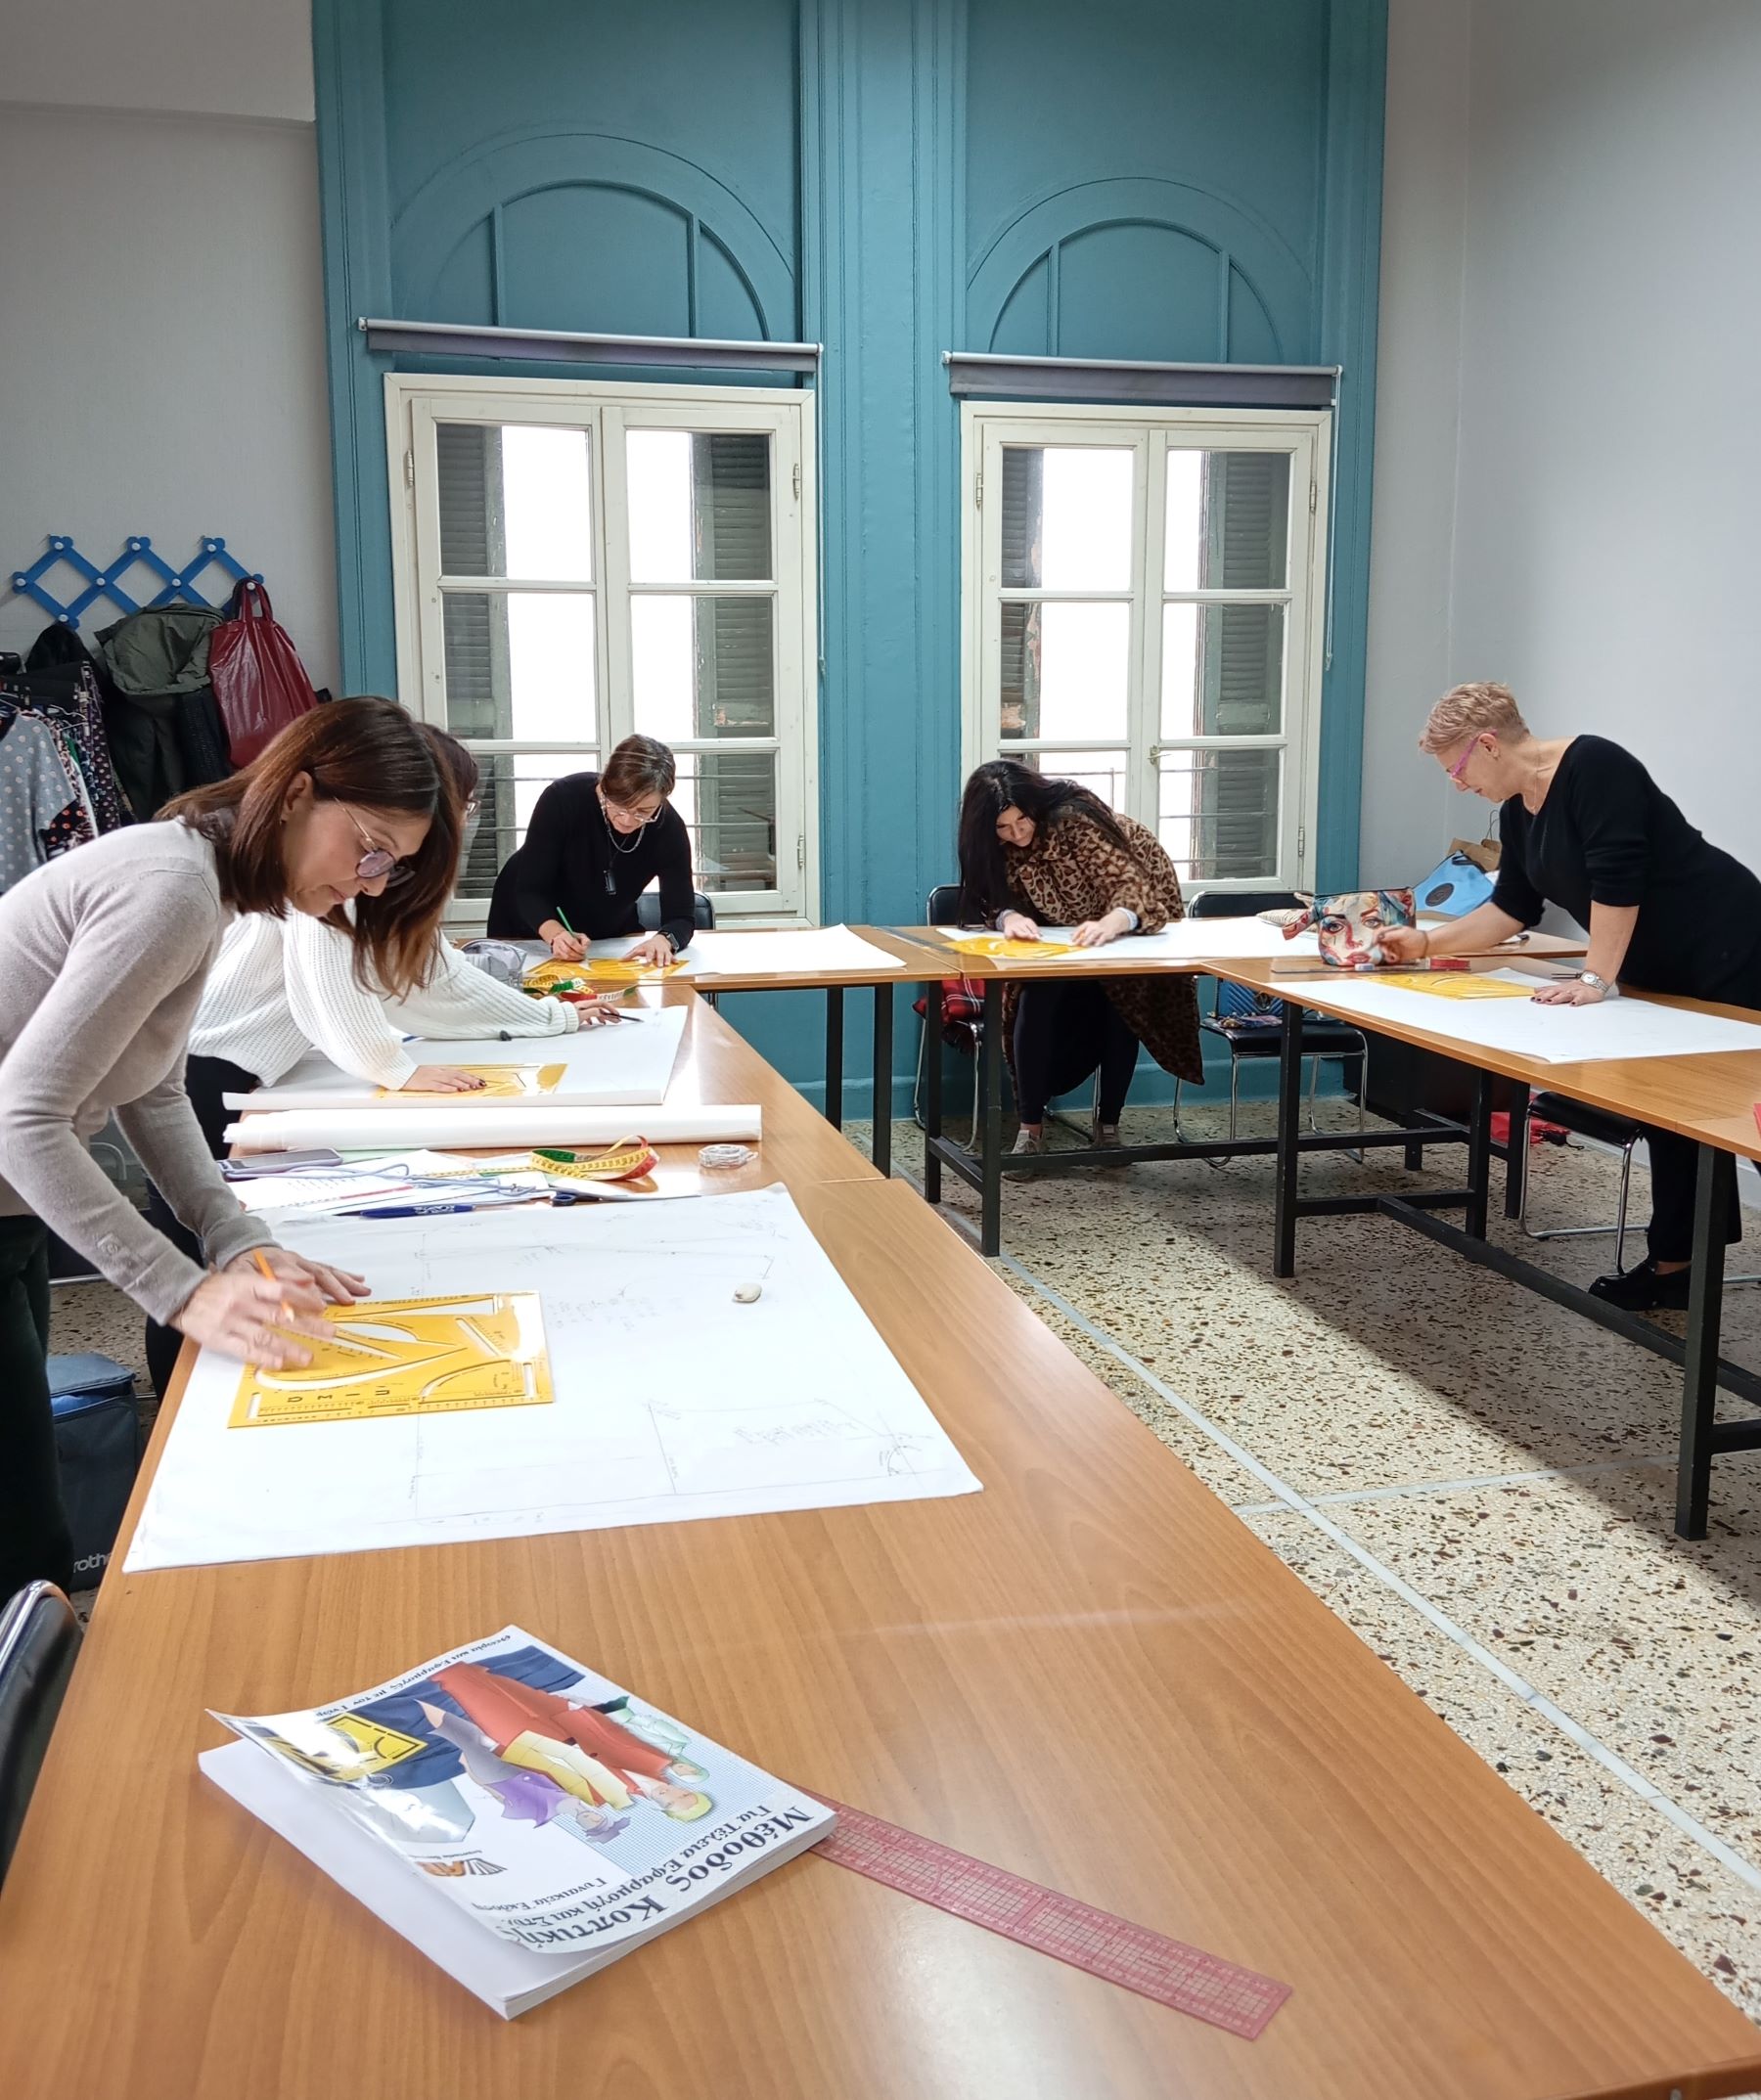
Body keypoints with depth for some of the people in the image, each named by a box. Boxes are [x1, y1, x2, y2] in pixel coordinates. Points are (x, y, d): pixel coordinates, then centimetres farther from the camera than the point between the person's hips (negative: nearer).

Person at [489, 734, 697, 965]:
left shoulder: (668, 827, -20)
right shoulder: (563, 799, -25)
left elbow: (681, 916, -19)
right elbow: (529, 890, -23)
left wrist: (664, 940, -42)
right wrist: (556, 934, -43)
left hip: (612, 940, 2)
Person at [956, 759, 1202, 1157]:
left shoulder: (1074, 818, -33)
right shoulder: (995, 846, -16)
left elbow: (1131, 885, -39)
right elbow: (996, 901, -14)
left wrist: (1108, 925, -61)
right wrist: (1009, 917, -39)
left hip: (1128, 921, -3)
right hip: (1058, 937, 3)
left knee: (1123, 1007, -23)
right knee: (1035, 1000, -23)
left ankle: (1108, 1123, -2)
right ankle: (1030, 1127, -15)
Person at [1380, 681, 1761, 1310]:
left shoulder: (1595, 766, -21)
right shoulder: (1518, 810, 6)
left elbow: (1616, 880, -26)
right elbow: (1511, 907, 14)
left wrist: (1597, 978, -24)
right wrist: (1426, 941, 9)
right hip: (1657, 970, 9)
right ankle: (1676, 1264, 13)